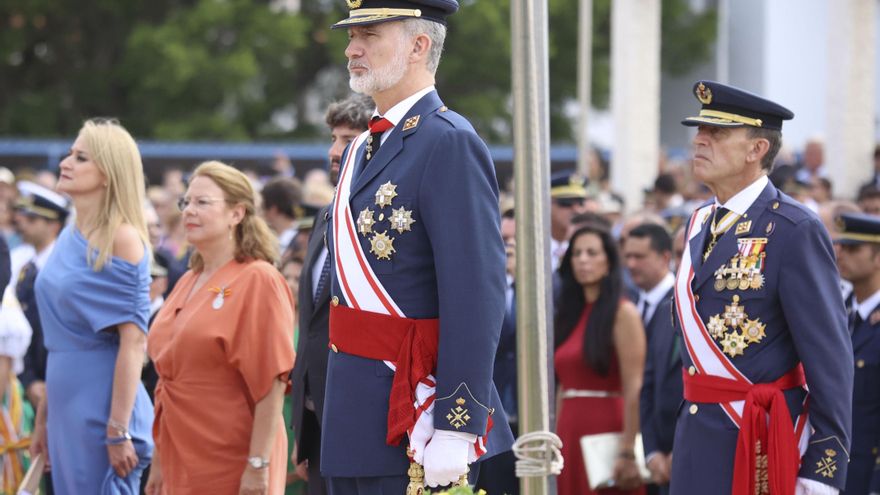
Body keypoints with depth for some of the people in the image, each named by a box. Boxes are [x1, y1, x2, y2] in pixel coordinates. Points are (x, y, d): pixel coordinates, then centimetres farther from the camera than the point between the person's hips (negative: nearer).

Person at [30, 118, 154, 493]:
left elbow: (133, 341, -16)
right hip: (66, 406, 8)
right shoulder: (69, 237, 12)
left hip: (102, 405, -8)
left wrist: (118, 430, -21)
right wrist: (43, 416, 17)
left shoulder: (122, 239, -11)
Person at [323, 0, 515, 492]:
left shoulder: (450, 143, -13)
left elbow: (479, 297, -19)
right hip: (353, 417, 9)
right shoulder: (365, 148, 17)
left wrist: (456, 430, -24)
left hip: (415, 416, -9)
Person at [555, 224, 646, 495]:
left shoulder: (622, 313, -6)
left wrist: (627, 453, -19)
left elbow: (634, 389, -13)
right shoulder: (569, 314, 16)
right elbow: (564, 386, 15)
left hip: (606, 433, -7)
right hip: (571, 434, 7)